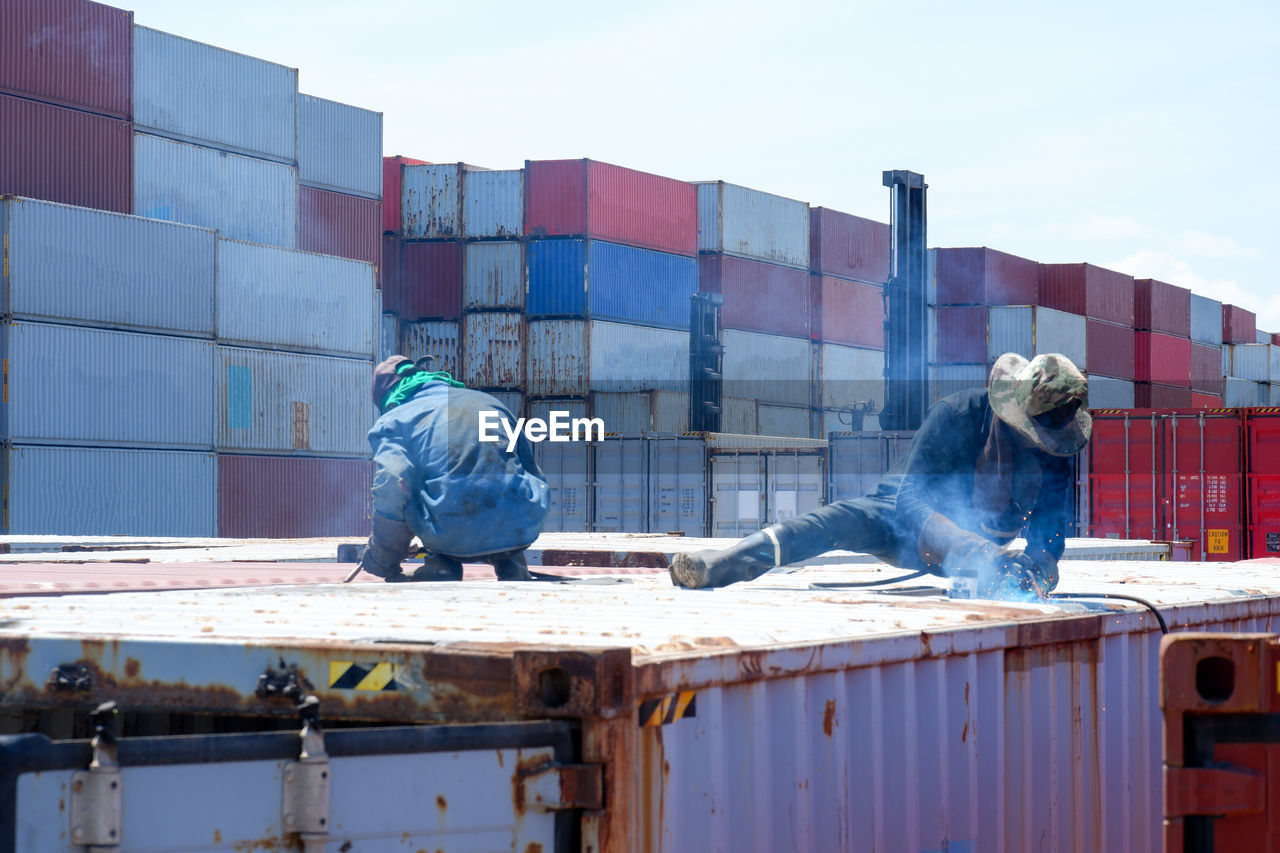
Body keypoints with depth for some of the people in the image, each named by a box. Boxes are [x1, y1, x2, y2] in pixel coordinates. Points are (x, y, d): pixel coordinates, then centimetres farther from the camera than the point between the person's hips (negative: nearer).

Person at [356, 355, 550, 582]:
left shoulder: (392, 421, 13)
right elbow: (534, 475, 32)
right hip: (521, 530, 3)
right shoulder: (489, 402, 28)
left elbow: (391, 493, -6)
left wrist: (381, 563, 8)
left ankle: (441, 564, 12)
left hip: (452, 538, -3)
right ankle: (510, 563, 18)